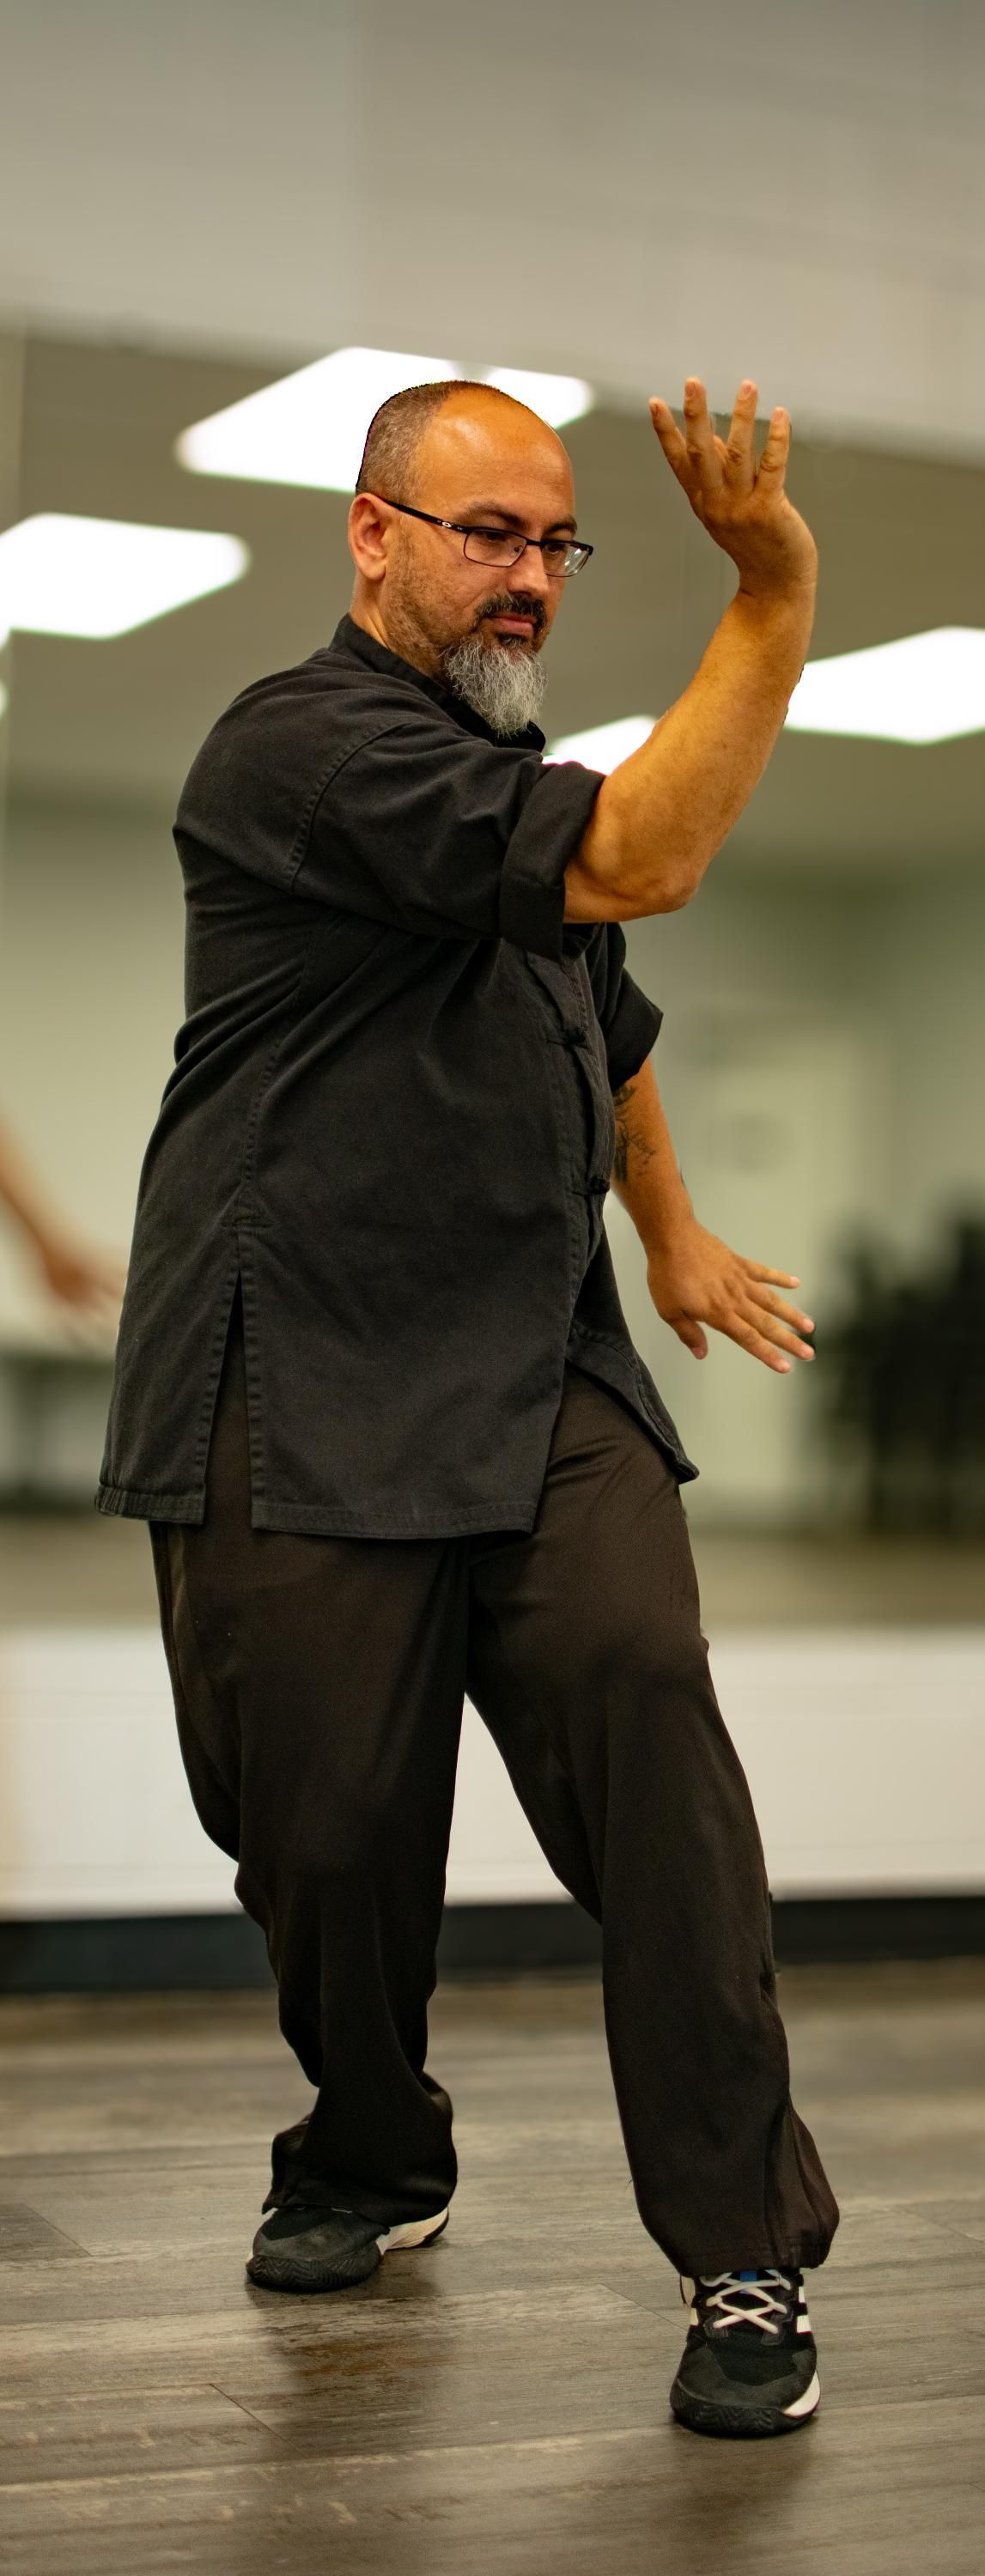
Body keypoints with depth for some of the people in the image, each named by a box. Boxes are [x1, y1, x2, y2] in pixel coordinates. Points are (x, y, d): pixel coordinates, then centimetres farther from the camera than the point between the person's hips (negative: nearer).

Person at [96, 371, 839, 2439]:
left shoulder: (504, 770, 21)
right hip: (304, 1398, -6)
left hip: (544, 1378, 6)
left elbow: (608, 1027, 38)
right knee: (334, 1828, 1)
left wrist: (674, 1234, 40)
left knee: (646, 1710, -15)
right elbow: (639, 861, -23)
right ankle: (374, 2168, 31)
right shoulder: (307, 748, -9)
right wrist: (775, 600, -22)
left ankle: (749, 2249, -10)